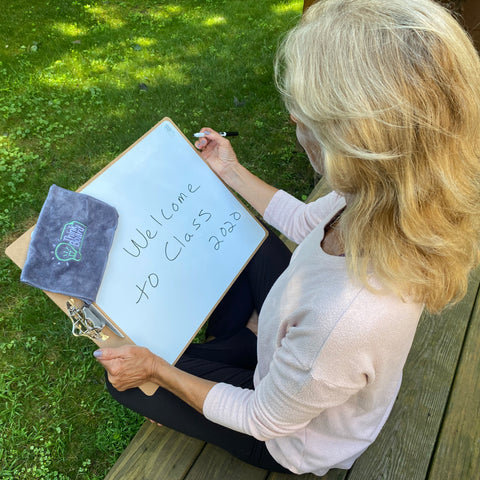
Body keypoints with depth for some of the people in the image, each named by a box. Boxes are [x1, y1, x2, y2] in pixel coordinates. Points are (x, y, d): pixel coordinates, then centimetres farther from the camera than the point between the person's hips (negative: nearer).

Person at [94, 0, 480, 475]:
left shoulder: (347, 318, -49)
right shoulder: (389, 197, -27)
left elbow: (264, 421, -26)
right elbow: (305, 223, -3)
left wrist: (155, 369, -18)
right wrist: (231, 172, 6)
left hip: (295, 438, -5)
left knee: (126, 378, 4)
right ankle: (240, 341, 31)